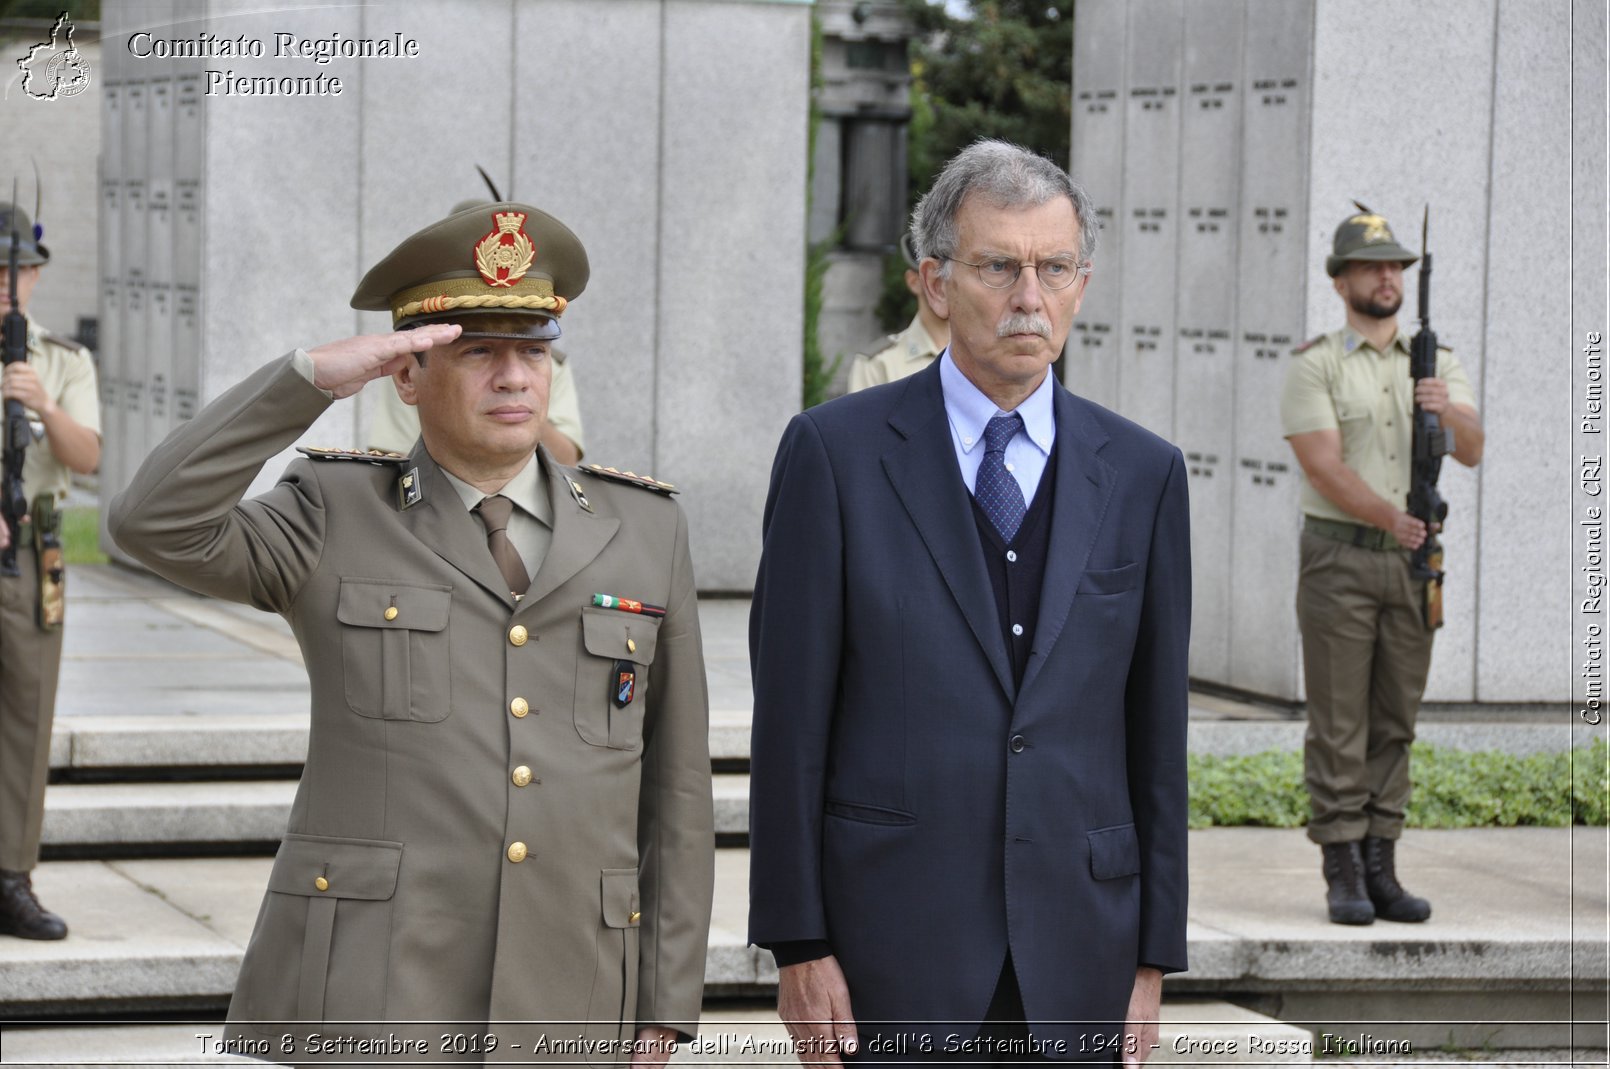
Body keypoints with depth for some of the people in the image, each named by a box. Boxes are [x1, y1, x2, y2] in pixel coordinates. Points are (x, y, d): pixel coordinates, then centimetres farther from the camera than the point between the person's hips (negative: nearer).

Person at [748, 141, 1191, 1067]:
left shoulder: (1142, 473, 7)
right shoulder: (836, 452, -1)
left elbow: (1157, 732, 8)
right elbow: (790, 715, -2)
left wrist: (1154, 957, 5)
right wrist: (798, 944, -5)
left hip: (1078, 952, 2)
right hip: (897, 945, -2)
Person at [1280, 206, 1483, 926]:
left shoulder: (1437, 366, 10)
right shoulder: (1314, 367, -4)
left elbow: (1472, 451, -4)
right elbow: (1324, 467, -14)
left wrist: (1448, 412, -26)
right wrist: (1389, 517, -26)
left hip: (1411, 563, 4)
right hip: (1338, 560, -4)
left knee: (1394, 723, 7)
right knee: (1338, 724, -4)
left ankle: (1380, 871, 11)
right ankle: (1343, 877, 0)